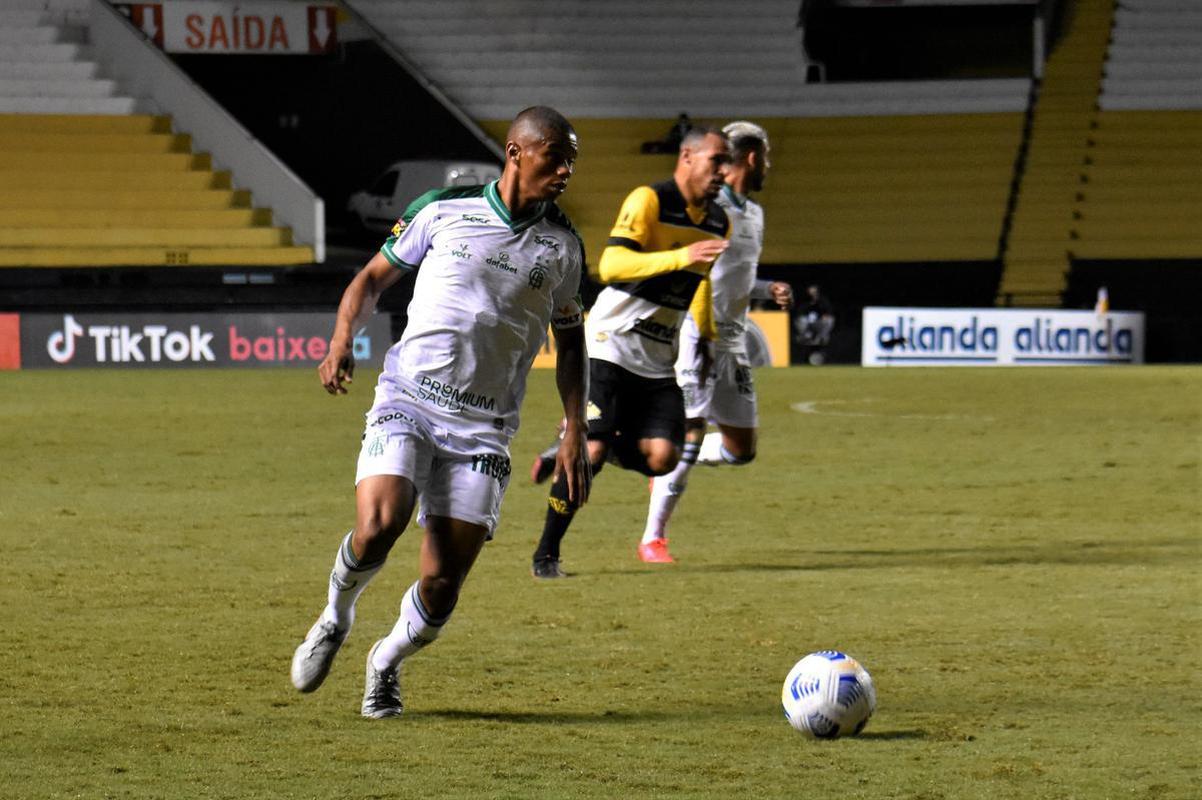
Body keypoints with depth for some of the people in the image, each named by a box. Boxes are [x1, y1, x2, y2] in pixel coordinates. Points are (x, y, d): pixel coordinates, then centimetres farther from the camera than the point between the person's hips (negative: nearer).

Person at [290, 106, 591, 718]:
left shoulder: (561, 245, 8)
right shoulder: (444, 210, 2)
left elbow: (570, 340, 19)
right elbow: (374, 277, 12)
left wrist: (575, 435, 10)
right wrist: (342, 337, -7)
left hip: (483, 429, 2)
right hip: (407, 399, -2)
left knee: (441, 588, -6)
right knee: (377, 528, -25)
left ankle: (387, 662, 27)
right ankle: (336, 618, 8)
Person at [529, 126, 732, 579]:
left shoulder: (718, 222, 9)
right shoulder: (649, 201, -14)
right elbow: (611, 266, -27)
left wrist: (703, 338, 28)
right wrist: (682, 256, -36)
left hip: (659, 362, 7)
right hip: (610, 347, -6)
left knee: (660, 457, -10)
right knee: (591, 451, -14)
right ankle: (545, 554, 3)